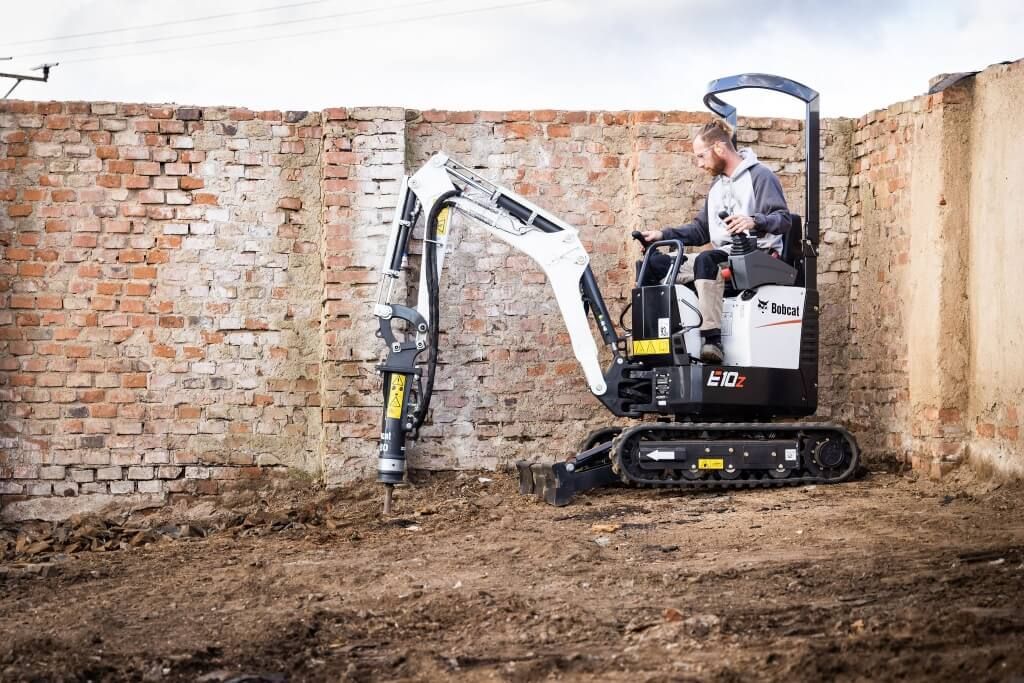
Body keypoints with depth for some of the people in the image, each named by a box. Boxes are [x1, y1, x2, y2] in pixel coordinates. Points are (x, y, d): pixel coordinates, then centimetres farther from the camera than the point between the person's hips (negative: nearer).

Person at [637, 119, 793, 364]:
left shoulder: (760, 176, -2)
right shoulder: (717, 185, 23)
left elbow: (784, 219, -13)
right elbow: (700, 229, 24)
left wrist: (754, 221, -33)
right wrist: (662, 235, 11)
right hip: (723, 256, 9)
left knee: (707, 260, -40)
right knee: (651, 265, -2)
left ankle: (712, 341, -47)